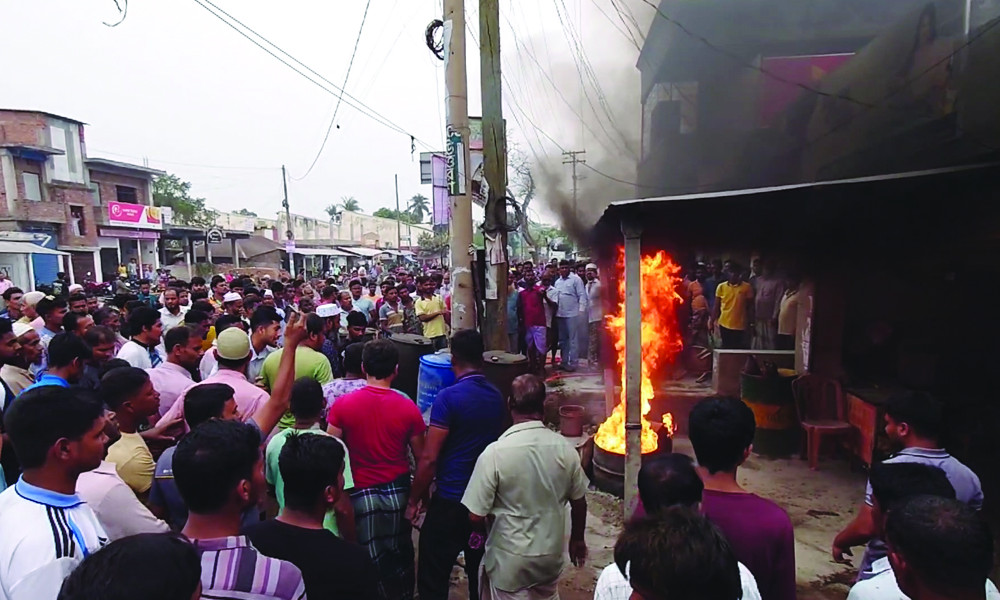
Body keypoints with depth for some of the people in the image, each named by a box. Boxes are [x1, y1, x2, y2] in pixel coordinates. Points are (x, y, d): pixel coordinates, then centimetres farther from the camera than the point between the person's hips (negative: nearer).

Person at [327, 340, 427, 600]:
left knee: (369, 561, 16)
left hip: (360, 493, -1)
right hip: (398, 491, 1)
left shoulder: (342, 405, -11)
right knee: (400, 555, 22)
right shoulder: (407, 408, -10)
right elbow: (422, 457, -3)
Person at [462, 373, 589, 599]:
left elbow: (475, 515, -19)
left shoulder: (495, 453, -24)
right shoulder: (565, 449, -13)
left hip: (509, 558, -3)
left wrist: (483, 530, 5)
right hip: (551, 554, 4)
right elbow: (579, 502, 0)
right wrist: (577, 540, 18)